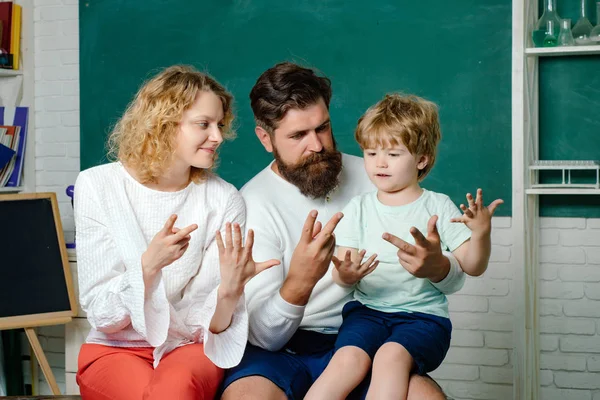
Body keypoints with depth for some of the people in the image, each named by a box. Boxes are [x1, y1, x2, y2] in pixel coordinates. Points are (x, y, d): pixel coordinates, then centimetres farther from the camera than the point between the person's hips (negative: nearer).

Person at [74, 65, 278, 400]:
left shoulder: (224, 200, -6)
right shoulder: (97, 186, -8)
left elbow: (205, 326, -8)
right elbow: (102, 315, -11)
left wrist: (230, 291, -29)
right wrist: (149, 265, -29)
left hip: (191, 348, 0)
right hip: (116, 348, 0)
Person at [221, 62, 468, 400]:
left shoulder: (370, 179, 3)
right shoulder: (253, 204, -7)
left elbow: (455, 278, 6)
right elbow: (265, 336, -15)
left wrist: (437, 266, -20)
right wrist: (299, 283, -36)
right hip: (280, 349, -3)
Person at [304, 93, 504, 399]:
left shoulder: (438, 206, 5)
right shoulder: (359, 208, 10)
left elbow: (472, 267, 2)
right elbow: (342, 271, 4)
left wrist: (481, 233, -18)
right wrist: (345, 275, -21)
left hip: (423, 314, -1)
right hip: (367, 309, 2)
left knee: (391, 356, -33)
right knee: (349, 358, -29)